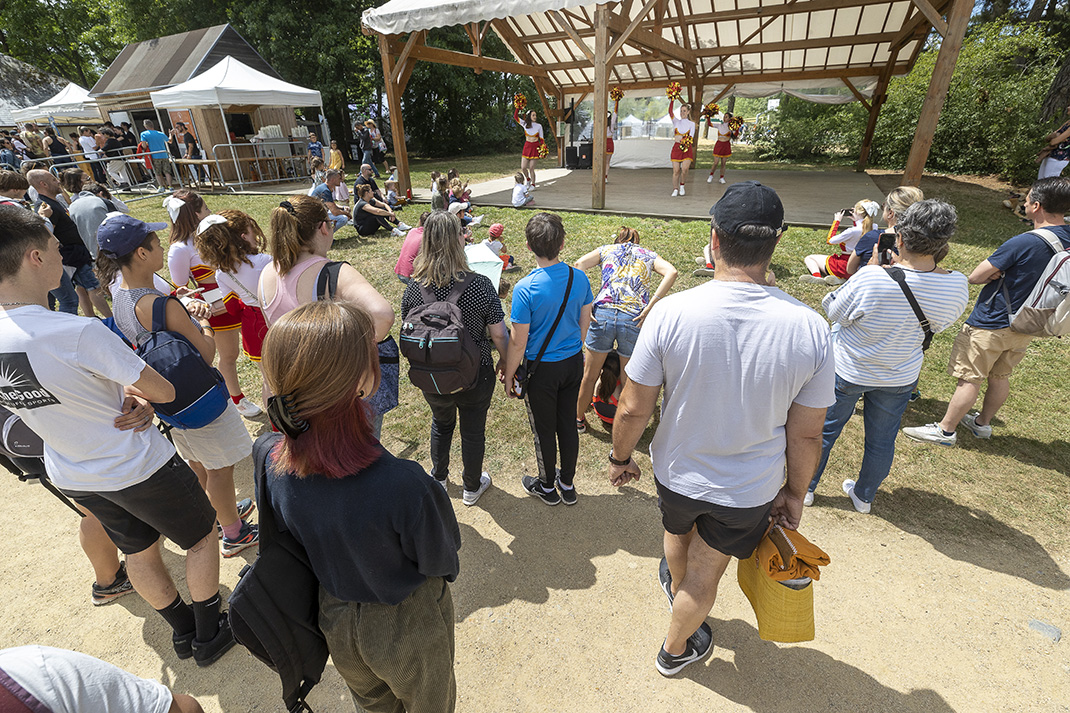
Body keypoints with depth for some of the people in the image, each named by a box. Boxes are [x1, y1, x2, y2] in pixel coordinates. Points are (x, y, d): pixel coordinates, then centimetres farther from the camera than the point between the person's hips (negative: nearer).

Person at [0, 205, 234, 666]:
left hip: (71, 477, 7)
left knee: (139, 549, 25)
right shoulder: (80, 333, -31)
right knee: (201, 538, 16)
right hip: (139, 470, -7)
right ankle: (210, 636, 31)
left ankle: (182, 631, 44)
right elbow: (165, 393, -22)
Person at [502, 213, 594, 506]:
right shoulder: (580, 278, -8)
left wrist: (508, 377, -3)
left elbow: (518, 343, -18)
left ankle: (547, 487, 36)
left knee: (544, 430, 14)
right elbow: (585, 323, 5)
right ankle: (567, 484, 38)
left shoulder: (525, 289, -23)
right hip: (574, 363, 5)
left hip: (542, 370, -5)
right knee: (568, 424, 20)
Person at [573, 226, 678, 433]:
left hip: (602, 314, 0)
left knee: (589, 375, 18)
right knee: (629, 380, 18)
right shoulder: (648, 255, 20)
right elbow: (671, 272, -2)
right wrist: (650, 307, -7)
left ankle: (579, 418, 37)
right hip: (634, 320, 0)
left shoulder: (606, 249, 20)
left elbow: (579, 264, 0)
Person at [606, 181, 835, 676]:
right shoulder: (810, 328, -20)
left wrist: (620, 457, 2)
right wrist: (795, 493, 8)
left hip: (676, 473, 1)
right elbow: (806, 436, -9)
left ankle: (676, 589, 67)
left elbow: (633, 409, -17)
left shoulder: (671, 312, -25)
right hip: (749, 492, 0)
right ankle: (675, 649, 51)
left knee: (678, 532, 33)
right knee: (705, 574, 23)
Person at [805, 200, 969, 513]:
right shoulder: (957, 285, -16)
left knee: (825, 429, 17)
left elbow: (836, 313, -14)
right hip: (900, 377, 4)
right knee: (882, 439, 22)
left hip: (849, 370, -3)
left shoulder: (870, 278, -30)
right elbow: (940, 323, 3)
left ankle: (806, 487, 34)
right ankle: (864, 496, 42)